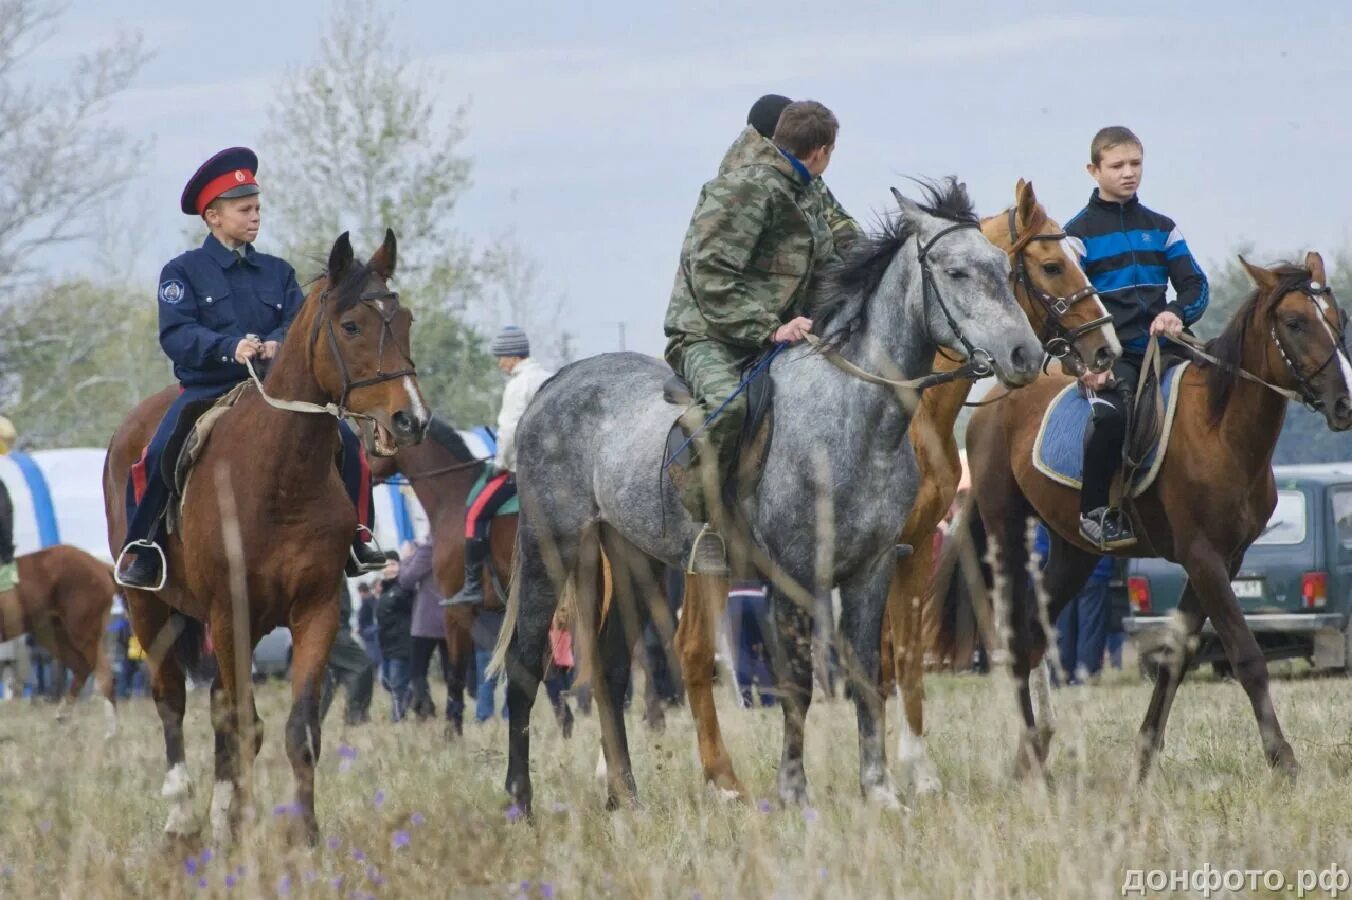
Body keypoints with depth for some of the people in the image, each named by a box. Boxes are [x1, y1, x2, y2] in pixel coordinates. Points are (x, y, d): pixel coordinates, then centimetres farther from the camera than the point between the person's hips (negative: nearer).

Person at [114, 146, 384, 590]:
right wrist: (230, 348, -27)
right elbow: (176, 334, -11)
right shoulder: (184, 272, 3)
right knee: (159, 454, -30)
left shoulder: (277, 272, 15)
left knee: (345, 444, -15)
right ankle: (141, 545, -12)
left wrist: (279, 344, -21)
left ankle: (354, 538, 2)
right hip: (206, 390, -3)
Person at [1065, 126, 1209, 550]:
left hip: (1161, 345, 5)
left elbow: (1195, 284, 10)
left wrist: (1178, 312, -14)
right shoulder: (1079, 232, 5)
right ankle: (1095, 511, -22)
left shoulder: (1162, 228, 17)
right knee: (1112, 412, -34)